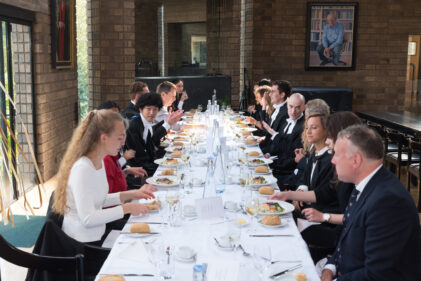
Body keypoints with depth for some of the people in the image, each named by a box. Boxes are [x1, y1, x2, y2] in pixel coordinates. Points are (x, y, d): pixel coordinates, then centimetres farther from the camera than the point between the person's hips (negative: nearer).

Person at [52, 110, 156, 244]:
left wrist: (131, 194, 3)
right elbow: (88, 219, -27)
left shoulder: (99, 162, 4)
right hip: (84, 243, -8)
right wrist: (126, 208, -24)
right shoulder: (82, 169, -25)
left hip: (98, 232, 8)